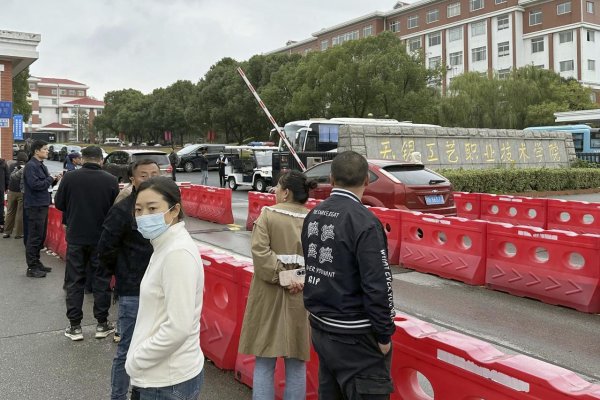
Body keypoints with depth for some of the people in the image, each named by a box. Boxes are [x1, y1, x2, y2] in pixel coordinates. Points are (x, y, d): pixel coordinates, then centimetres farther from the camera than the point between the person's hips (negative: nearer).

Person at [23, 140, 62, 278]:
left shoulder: (41, 165, 15)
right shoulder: (31, 166, -14)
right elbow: (35, 184, -24)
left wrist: (54, 180, 2)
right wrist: (51, 179, -12)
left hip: (43, 205, 9)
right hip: (34, 206, -9)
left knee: (41, 236, 16)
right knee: (34, 238, -4)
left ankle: (36, 262, 26)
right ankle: (31, 268, 2)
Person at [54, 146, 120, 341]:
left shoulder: (69, 178, -9)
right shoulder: (110, 180, -10)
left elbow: (59, 204, 1)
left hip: (76, 237, 1)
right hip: (101, 239, 0)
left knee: (74, 281, 10)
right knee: (101, 280, 10)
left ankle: (74, 326, 14)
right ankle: (102, 324, 16)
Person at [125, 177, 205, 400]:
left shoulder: (178, 253, -22)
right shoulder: (166, 246, 6)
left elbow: (178, 328, -25)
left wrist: (136, 361, -14)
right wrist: (137, 357, 12)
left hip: (169, 382, -8)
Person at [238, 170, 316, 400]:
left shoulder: (268, 214, -4)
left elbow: (260, 250, -15)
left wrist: (280, 276, -11)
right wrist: (302, 279, -9)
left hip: (270, 295, -2)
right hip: (302, 298, 2)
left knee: (264, 362, 10)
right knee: (297, 363, 13)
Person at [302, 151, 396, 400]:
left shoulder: (313, 215, 3)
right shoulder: (364, 222, -20)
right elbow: (378, 286, -21)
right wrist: (384, 334, -11)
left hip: (320, 327, 8)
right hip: (354, 337, -8)